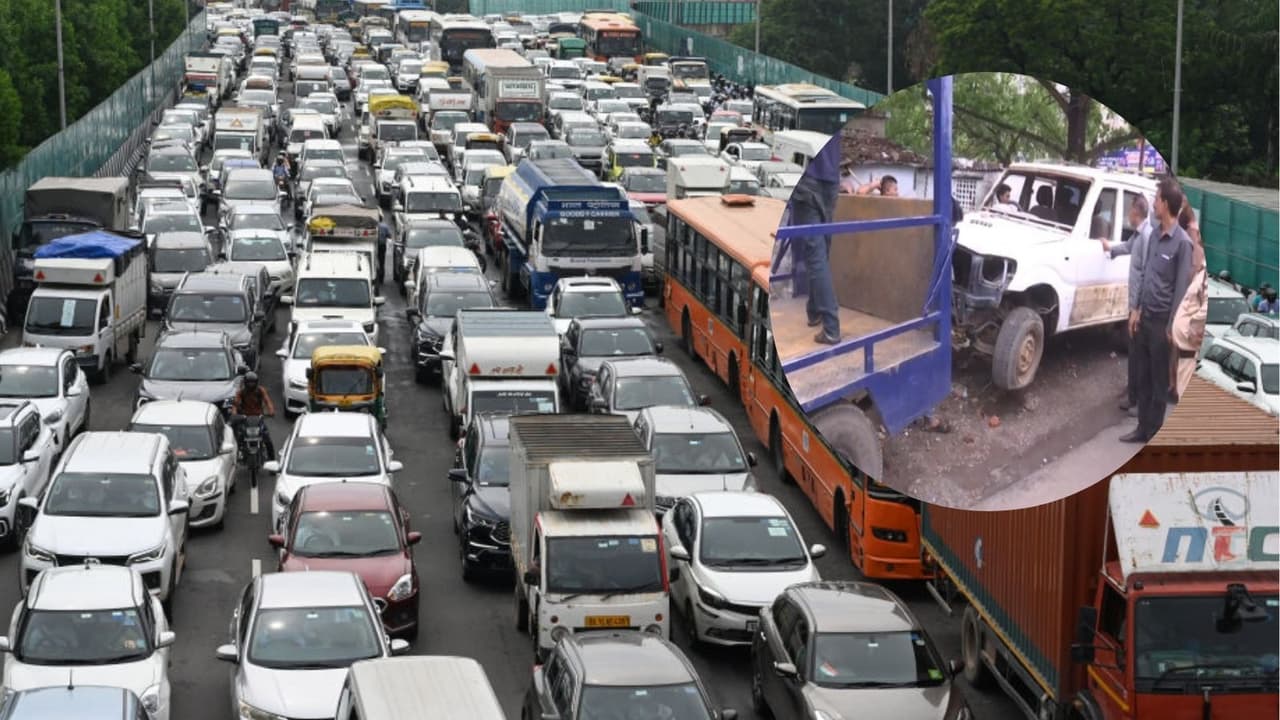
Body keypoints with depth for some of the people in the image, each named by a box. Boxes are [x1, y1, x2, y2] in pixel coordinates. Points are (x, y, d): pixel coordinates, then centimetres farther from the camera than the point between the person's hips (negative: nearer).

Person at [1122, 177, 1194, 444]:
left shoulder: (1182, 242, -16)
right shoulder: (1154, 234, 7)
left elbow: (1182, 287, -16)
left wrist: (1172, 326, -16)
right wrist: (1136, 309, 12)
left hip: (1162, 320, -7)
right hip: (1145, 316, 7)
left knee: (1159, 381, 3)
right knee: (1143, 377, 15)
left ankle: (1155, 433, 11)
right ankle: (1143, 428, 25)